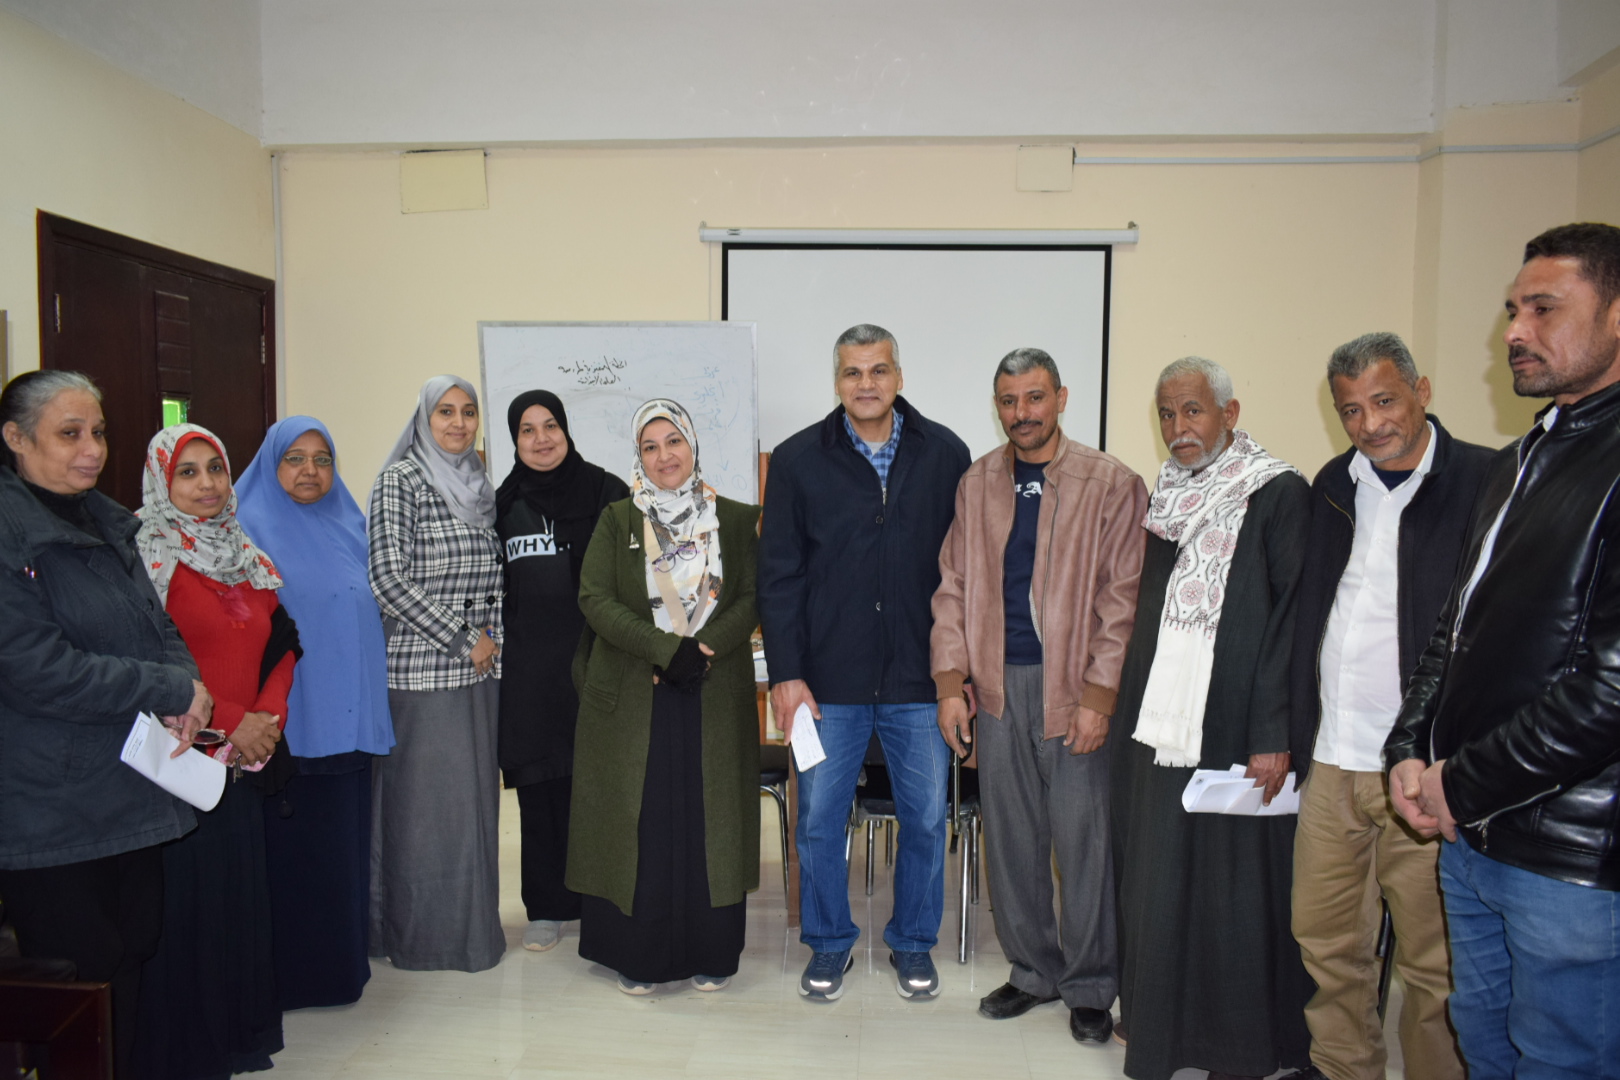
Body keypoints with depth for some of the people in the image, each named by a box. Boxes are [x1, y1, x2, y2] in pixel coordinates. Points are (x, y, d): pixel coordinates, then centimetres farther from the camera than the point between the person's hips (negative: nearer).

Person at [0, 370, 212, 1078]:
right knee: (78, 977, 2)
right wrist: (175, 691, -15)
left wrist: (185, 693, -9)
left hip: (131, 792, 7)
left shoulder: (107, 523, 12)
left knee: (134, 954, 14)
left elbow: (158, 627, 13)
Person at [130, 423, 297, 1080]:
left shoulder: (249, 557, 13)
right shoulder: (145, 555, -7)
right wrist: (229, 721, -15)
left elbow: (284, 644, 12)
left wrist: (268, 714, -5)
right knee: (184, 899, 1)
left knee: (242, 894, 11)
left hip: (246, 761, 6)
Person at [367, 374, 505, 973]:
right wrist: (462, 639, -12)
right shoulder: (400, 481, -6)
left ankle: (471, 925, 23)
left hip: (479, 668, 6)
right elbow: (387, 577, -13)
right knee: (423, 800, -1)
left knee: (474, 795, 11)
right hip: (422, 670, -6)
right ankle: (421, 934, 13)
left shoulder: (480, 484, 14)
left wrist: (492, 638, 6)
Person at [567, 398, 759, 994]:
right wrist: (666, 649, -16)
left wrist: (705, 651, -16)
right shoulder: (617, 521, 7)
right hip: (632, 699, 0)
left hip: (716, 697, 0)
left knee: (709, 819, 4)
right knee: (637, 820, 3)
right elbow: (595, 599, -4)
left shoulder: (737, 520, 7)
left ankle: (710, 951, 17)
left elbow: (751, 599, -1)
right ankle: (638, 952, 17)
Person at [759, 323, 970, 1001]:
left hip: (920, 677, 1)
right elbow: (779, 575, 0)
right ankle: (829, 944, 30)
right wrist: (785, 673, -4)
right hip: (829, 679, 0)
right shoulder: (798, 460, 0)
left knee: (926, 818, 11)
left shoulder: (945, 455, 1)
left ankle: (913, 943, 32)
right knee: (818, 820, 9)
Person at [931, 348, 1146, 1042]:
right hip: (998, 685, 4)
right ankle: (1033, 972, 30)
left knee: (1084, 843, 2)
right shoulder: (977, 485, 9)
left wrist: (1099, 696, -12)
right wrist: (950, 684, 3)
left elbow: (1123, 600, -5)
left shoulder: (1112, 485, -3)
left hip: (1074, 690, -4)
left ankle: (1090, 989, 21)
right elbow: (953, 587, 10)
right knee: (1010, 839, 12)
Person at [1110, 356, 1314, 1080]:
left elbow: (1293, 619, -11)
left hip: (1235, 732, -6)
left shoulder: (1279, 494, -6)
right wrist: (1125, 700, 10)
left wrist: (1273, 734, -16)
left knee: (1235, 889, 3)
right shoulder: (1166, 498, 13)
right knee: (1157, 882, 13)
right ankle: (1158, 1022, 29)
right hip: (1159, 724, 6)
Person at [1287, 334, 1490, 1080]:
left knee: (1435, 965, 7)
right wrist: (1292, 733, 11)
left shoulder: (1486, 483, -6)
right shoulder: (1334, 486, 11)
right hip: (1330, 764, 5)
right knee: (1325, 941, 15)